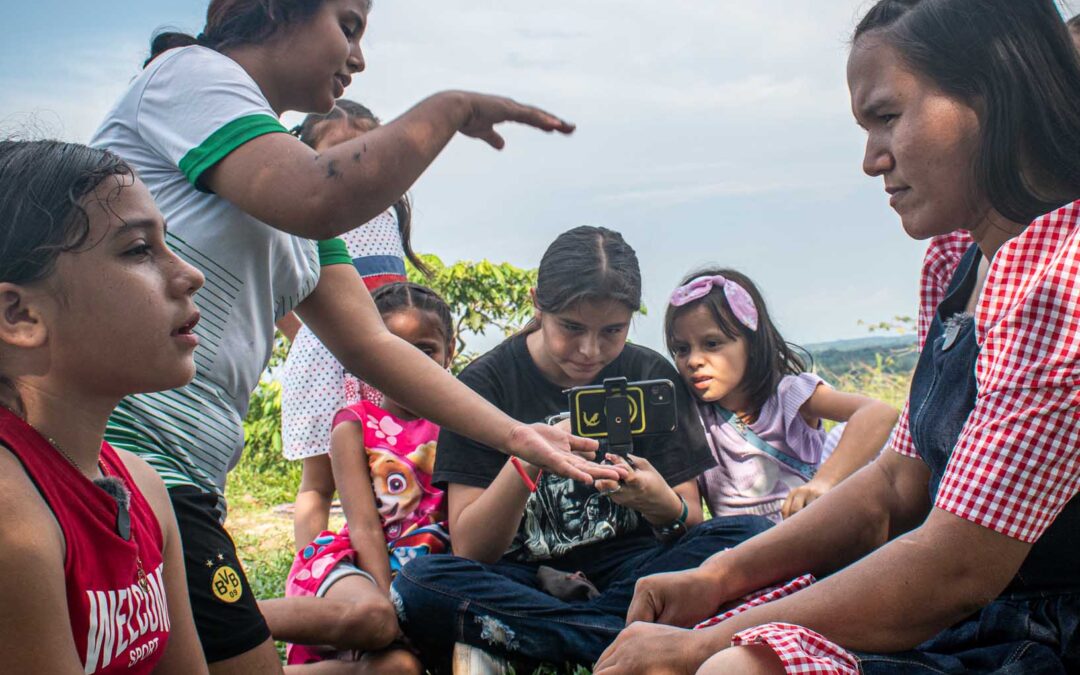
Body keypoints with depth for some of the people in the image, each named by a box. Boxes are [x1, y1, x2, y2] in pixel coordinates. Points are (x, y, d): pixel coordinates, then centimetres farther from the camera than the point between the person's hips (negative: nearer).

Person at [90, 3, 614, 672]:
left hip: (186, 487, 9)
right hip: (118, 460, -9)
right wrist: (451, 108, -9)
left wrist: (517, 436, 11)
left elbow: (371, 343, 16)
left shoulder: (285, 187, 20)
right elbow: (320, 199, -24)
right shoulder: (189, 73, -4)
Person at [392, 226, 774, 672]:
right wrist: (526, 463, -25)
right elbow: (471, 548, -8)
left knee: (751, 534, -25)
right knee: (418, 584, -32)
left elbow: (690, 523, 4)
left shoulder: (652, 377, 3)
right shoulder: (486, 382, -4)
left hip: (628, 574, 2)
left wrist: (662, 504, -20)